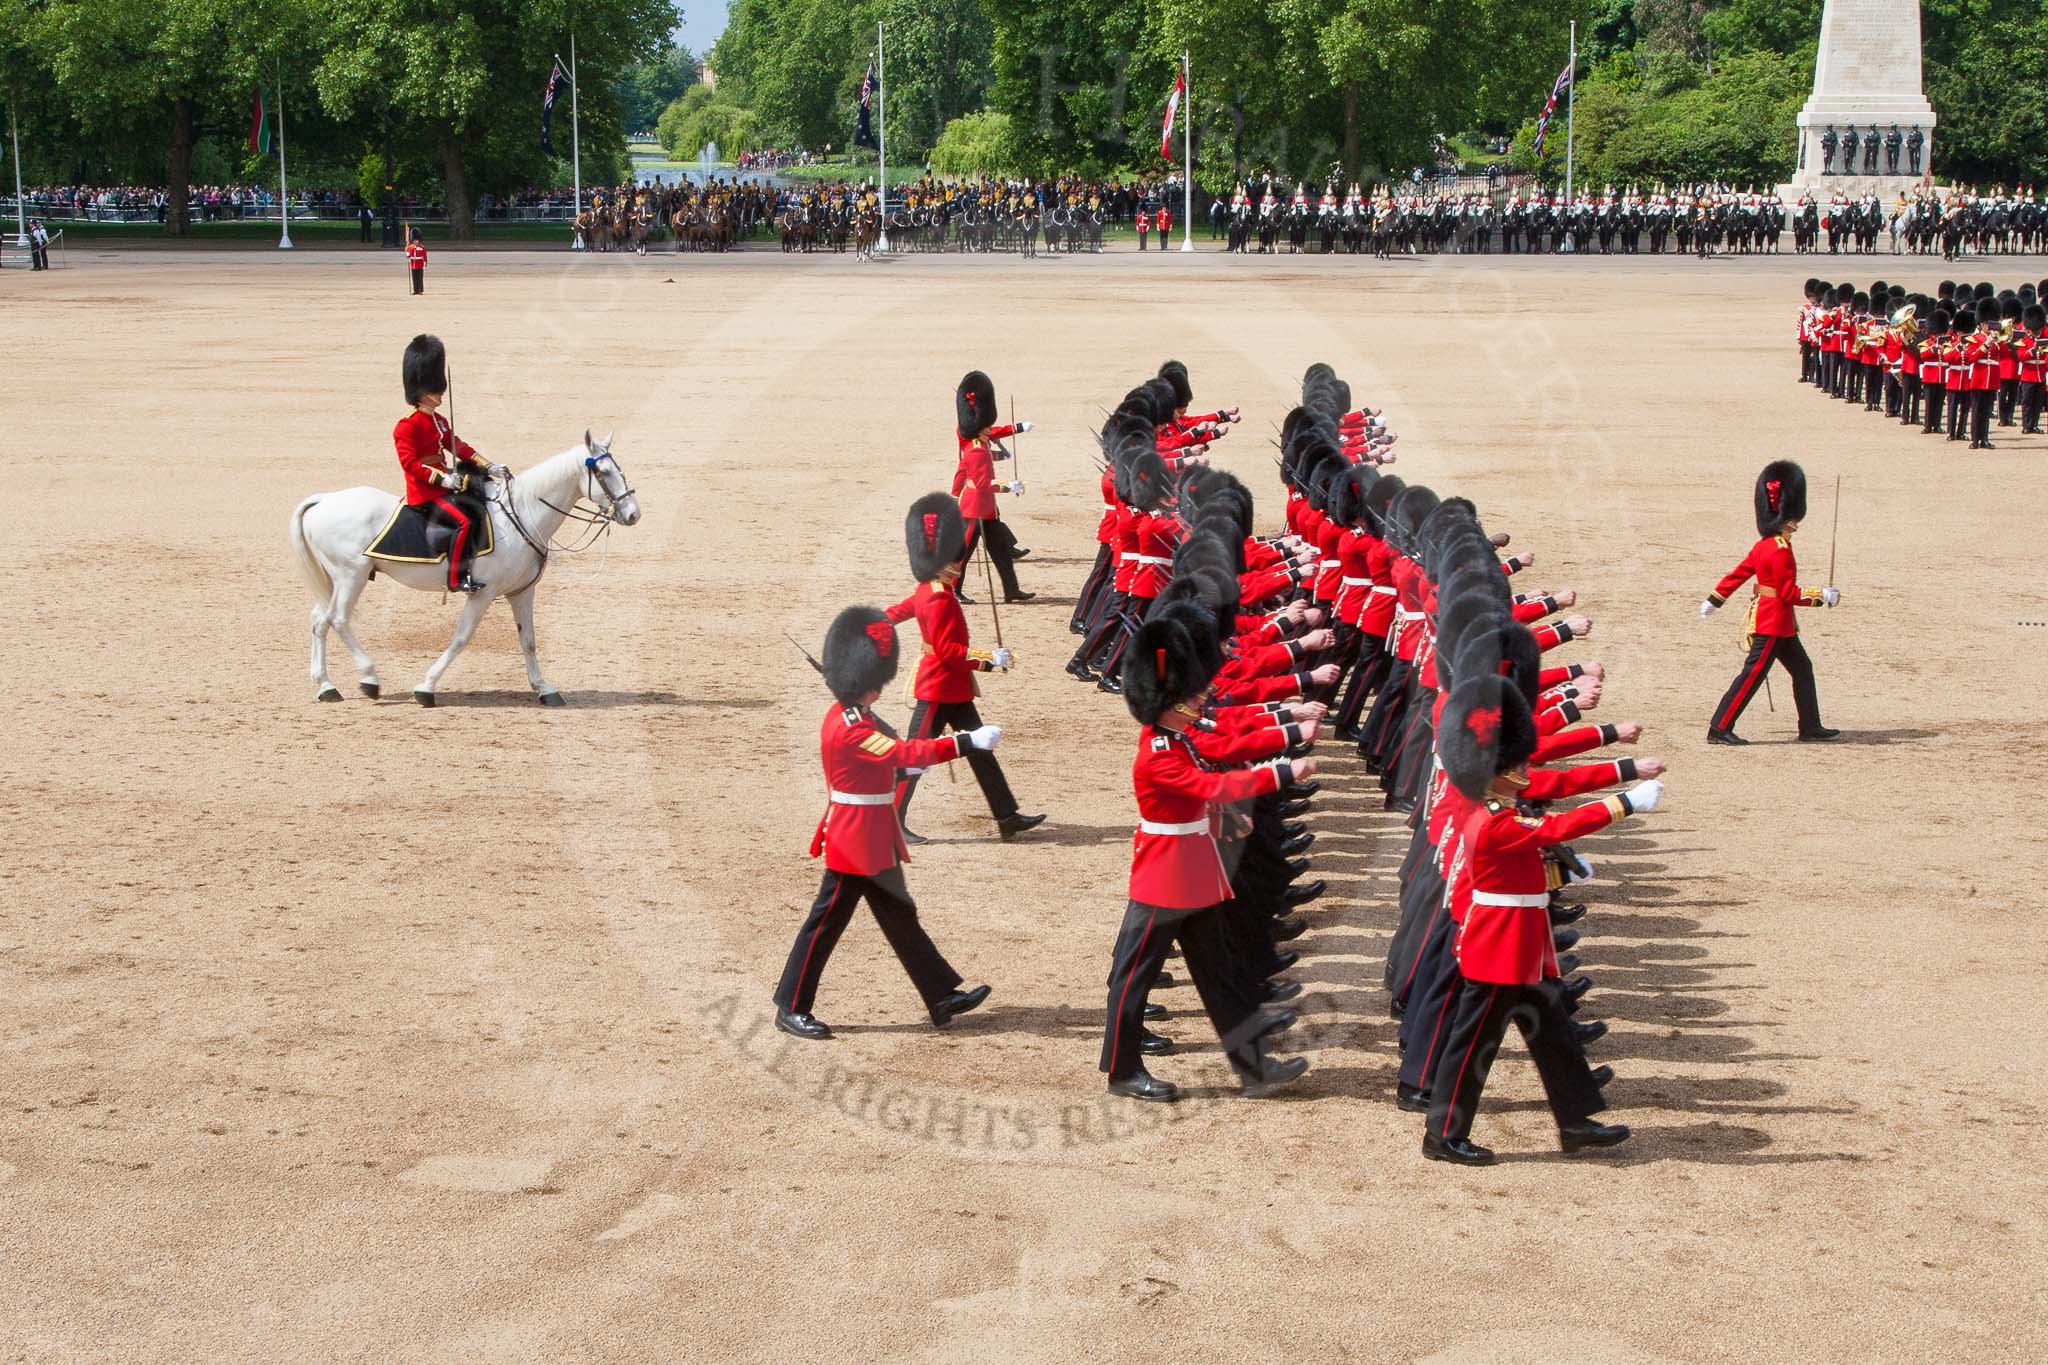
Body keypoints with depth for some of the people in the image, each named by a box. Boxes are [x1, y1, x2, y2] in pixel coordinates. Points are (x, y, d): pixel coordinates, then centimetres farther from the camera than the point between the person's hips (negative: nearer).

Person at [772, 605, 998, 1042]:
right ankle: (791, 1008, 10)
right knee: (826, 921, 0)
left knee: (900, 916, 14)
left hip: (873, 843, 10)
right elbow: (904, 753, -30)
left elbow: (889, 755, 18)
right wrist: (967, 742, -31)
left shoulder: (851, 714, 7)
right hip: (854, 843, -10)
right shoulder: (849, 728, -24)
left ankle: (944, 998, 20)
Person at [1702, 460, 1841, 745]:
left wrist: (1714, 600, 22)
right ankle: (1719, 729, -6)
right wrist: (1822, 596, -17)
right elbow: (1787, 592, -22)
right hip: (1773, 623, -10)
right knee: (1752, 675, -8)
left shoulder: (1764, 545, 9)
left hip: (1781, 625, 10)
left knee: (1802, 669, 16)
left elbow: (1738, 573, 15)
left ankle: (1811, 726, 23)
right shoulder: (1780, 551, -20)